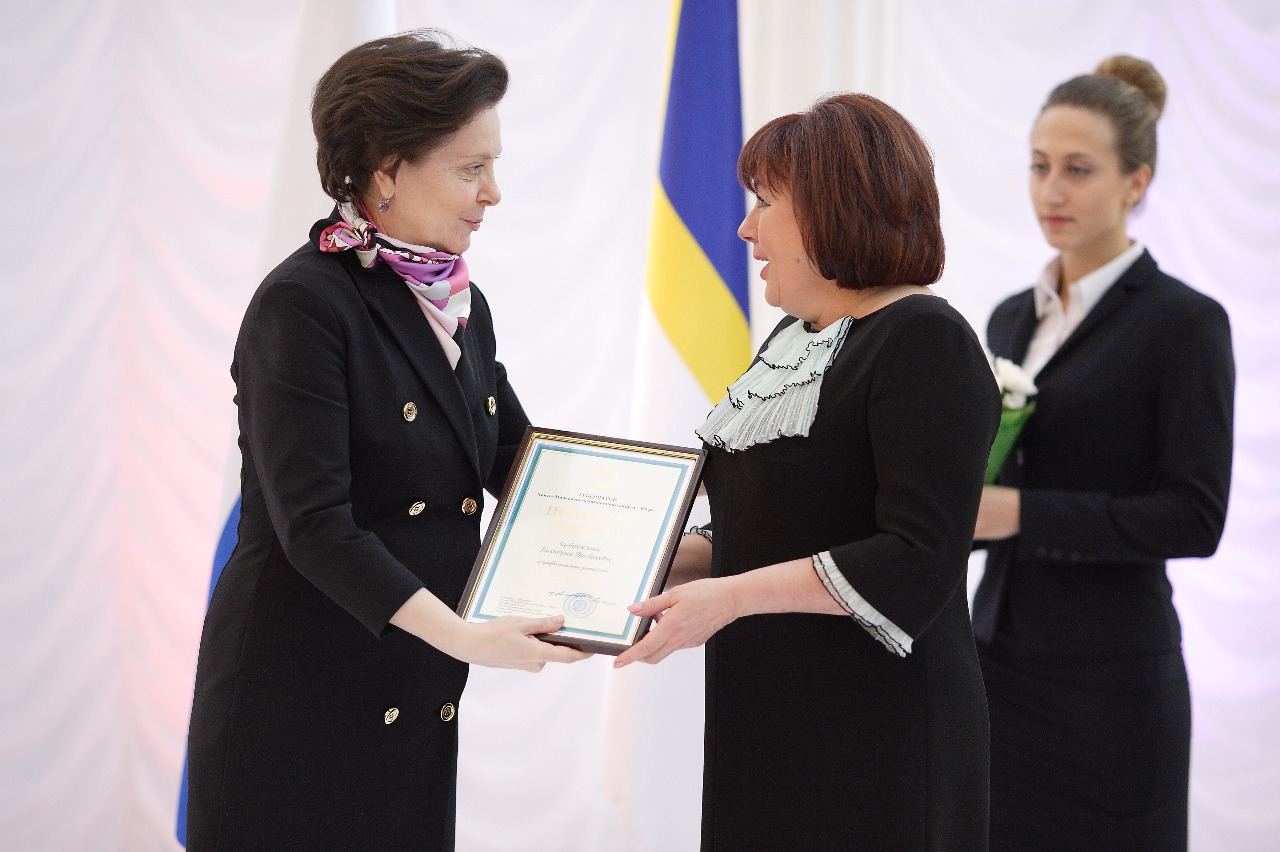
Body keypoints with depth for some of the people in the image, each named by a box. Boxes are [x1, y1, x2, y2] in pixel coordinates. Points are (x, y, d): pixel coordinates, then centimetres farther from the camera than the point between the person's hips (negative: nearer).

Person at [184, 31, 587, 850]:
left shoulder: (464, 305, 10)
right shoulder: (304, 303, -14)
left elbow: (522, 463, 15)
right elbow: (313, 522, -21)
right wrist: (460, 633, -29)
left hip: (415, 704, 7)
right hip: (300, 698, -7)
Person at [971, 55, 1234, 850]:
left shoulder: (1185, 322, -9)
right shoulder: (1013, 317, 12)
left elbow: (1196, 517, -14)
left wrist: (1021, 514, -21)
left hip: (1108, 672, -6)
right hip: (1000, 649, 6)